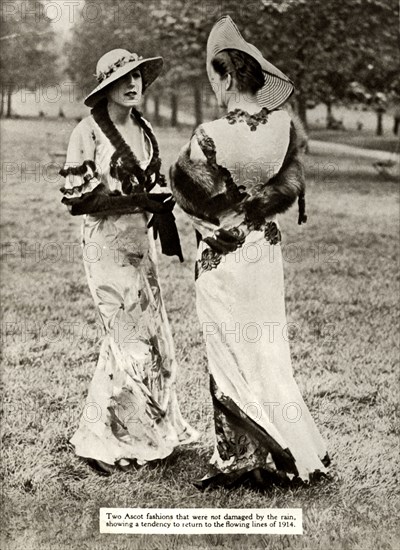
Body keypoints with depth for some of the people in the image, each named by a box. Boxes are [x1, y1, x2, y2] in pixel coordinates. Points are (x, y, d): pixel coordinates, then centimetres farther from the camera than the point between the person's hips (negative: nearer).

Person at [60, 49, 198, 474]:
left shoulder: (145, 131, 12)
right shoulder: (88, 132, -9)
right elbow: (76, 196, -12)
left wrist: (165, 220, 4)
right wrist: (135, 198, -17)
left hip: (140, 239, 7)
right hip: (105, 242, -7)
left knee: (153, 335, 10)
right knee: (130, 338, -8)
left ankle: (150, 429, 26)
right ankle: (99, 440, 6)